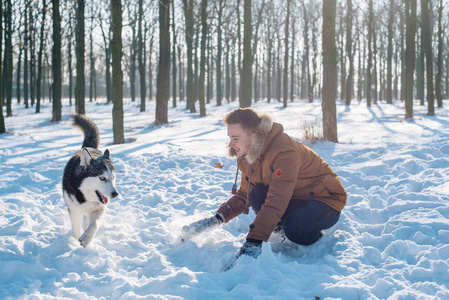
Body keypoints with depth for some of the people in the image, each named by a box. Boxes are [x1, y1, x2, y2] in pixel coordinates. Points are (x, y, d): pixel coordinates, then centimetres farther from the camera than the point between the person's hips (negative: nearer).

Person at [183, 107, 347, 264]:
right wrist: (217, 218, -10)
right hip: (295, 200, 7)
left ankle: (316, 235, -2)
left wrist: (254, 242, -47)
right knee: (257, 193, -21)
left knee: (296, 230, -35)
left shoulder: (284, 152, -33)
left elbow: (276, 201, -41)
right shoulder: (248, 156, -5)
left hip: (327, 198, -6)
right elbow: (244, 195, 6)